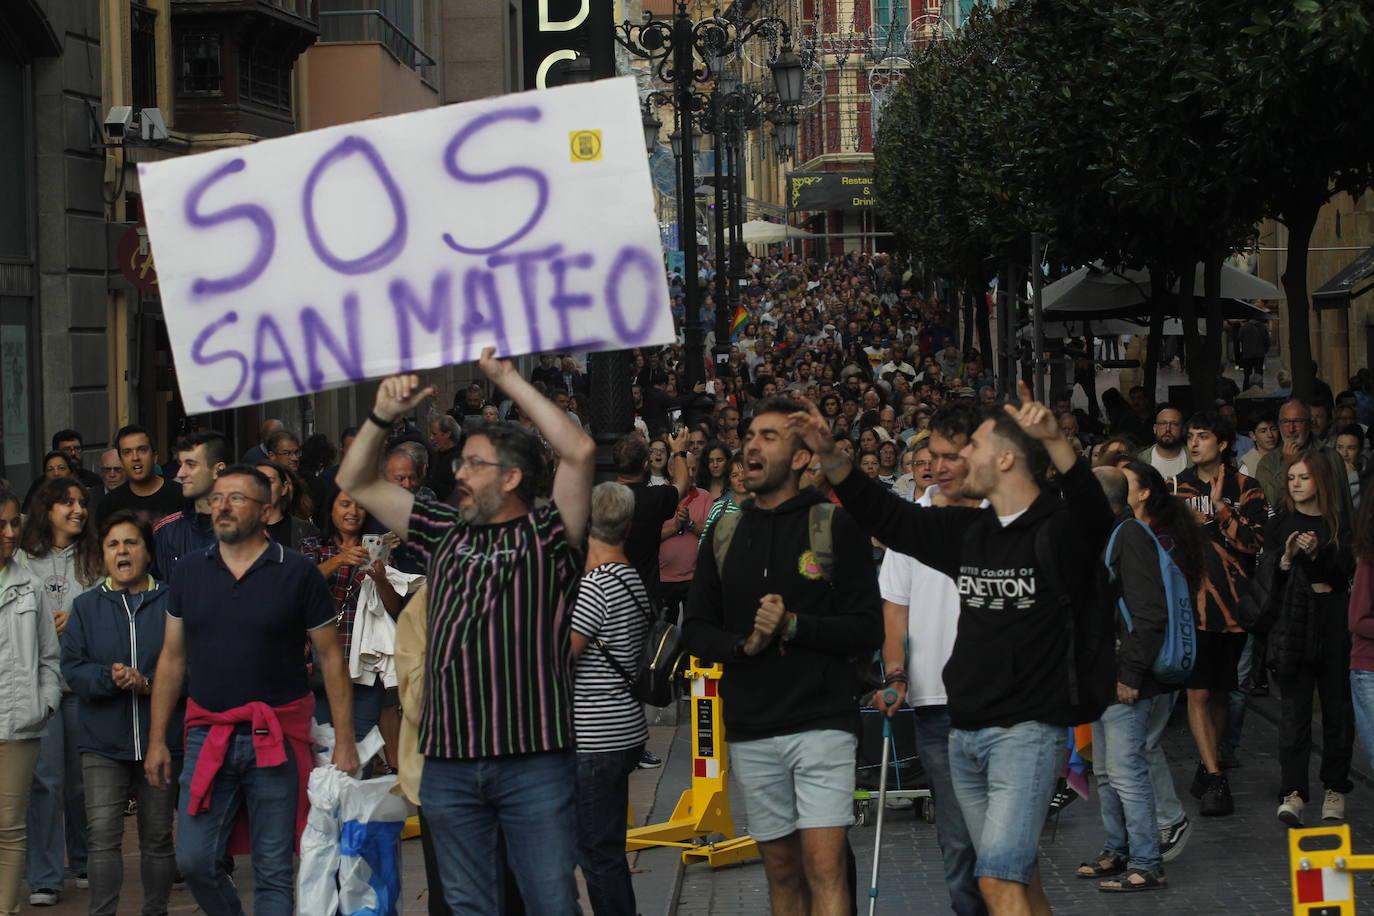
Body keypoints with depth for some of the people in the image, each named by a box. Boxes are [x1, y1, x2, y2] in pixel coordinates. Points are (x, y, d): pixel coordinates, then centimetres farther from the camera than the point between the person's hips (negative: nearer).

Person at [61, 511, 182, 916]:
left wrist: (147, 683, -18)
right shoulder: (86, 606, 7)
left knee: (157, 836, 9)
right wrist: (109, 677, -17)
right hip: (103, 742, 0)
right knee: (103, 835, -9)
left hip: (160, 740, 0)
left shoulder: (170, 604, 2)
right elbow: (71, 666, 1)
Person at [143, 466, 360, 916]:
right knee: (195, 860, 0)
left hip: (277, 737, -3)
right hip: (207, 736, 3)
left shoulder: (296, 572, -2)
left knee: (273, 870, 1)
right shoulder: (189, 571, 7)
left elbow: (331, 659, 0)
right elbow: (172, 659, 12)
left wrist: (344, 740, -7)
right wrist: (157, 740, 7)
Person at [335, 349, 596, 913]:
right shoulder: (443, 533, 15)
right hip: (450, 761, 5)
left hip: (534, 760, -5)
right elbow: (356, 482, 20)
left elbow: (581, 452, -15)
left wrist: (507, 378, -11)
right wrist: (383, 416, 4)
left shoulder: (546, 535, 0)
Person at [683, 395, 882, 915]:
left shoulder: (835, 525, -2)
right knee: (782, 870, 11)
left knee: (824, 868, -13)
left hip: (822, 721, -4)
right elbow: (696, 631, 12)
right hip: (751, 734, 4)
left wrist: (794, 625, -18)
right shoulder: (726, 532, 11)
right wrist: (743, 644, -9)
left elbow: (867, 630, -5)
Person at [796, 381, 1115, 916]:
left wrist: (1055, 440, -47)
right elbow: (884, 515, 19)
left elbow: (1094, 514, -32)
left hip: (1027, 731, -7)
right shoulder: (967, 531, 12)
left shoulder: (1057, 531, -9)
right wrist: (828, 454, 9)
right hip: (963, 732, 7)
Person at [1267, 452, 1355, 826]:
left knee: (1338, 708, 3)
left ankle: (1335, 789, 13)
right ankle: (1292, 793, -12)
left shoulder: (1340, 524, 6)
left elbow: (1347, 572, -3)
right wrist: (1286, 558, -15)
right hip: (1292, 625, 0)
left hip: (1334, 626, 0)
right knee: (1294, 709, -7)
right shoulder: (1281, 524, 8)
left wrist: (1316, 554, -18)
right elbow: (1265, 578, 4)